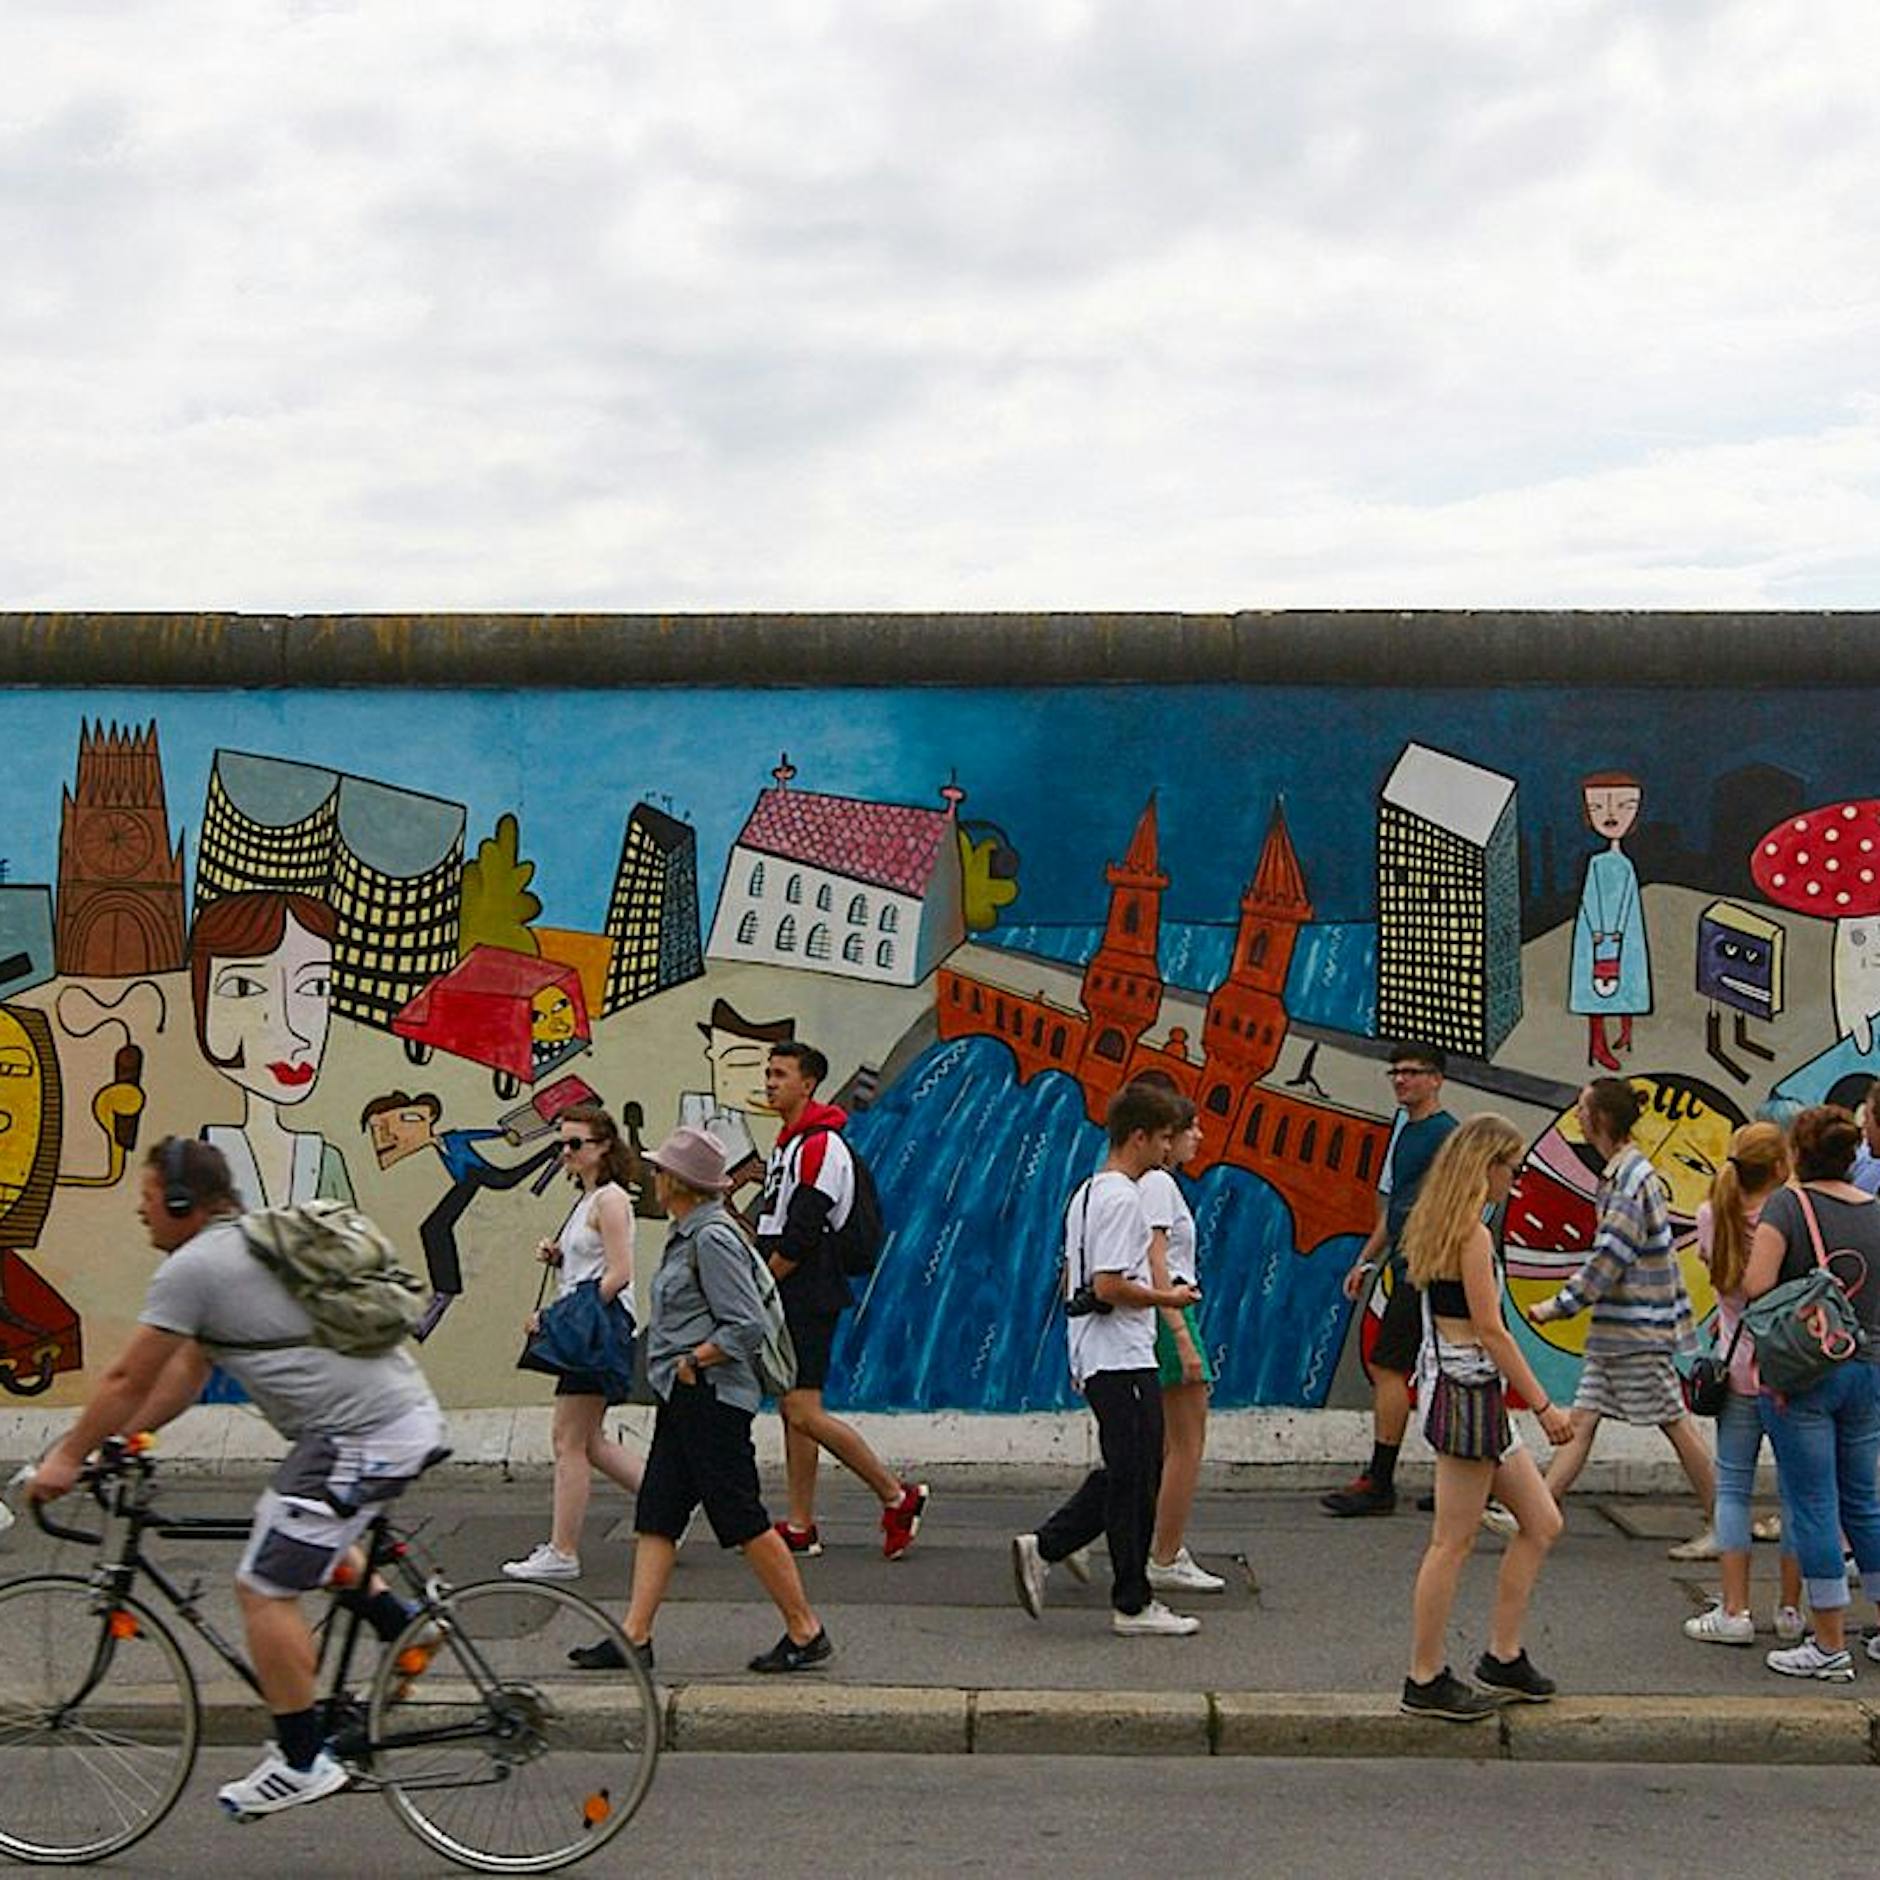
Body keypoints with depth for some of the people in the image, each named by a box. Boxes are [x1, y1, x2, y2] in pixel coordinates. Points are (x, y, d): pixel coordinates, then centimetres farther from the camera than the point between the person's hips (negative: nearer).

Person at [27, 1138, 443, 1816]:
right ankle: (401, 1626, 25)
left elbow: (127, 1379, -4)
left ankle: (303, 1763, 4)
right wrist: (120, 1438, 24)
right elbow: (188, 1370, 25)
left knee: (264, 1587, -3)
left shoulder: (193, 1267, -9)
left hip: (363, 1437, -10)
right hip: (408, 1412, 10)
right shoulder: (248, 1244, 21)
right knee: (302, 1535, 31)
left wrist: (68, 1457, 8)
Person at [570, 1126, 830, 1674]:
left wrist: (692, 1361, -15)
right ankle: (635, 1635, 11)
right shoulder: (687, 1234, 14)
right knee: (656, 1516, 8)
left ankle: (806, 1632, 6)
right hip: (682, 1401, 10)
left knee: (743, 1520, -4)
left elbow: (747, 1327, -22)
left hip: (711, 1398, -10)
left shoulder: (713, 1238, -17)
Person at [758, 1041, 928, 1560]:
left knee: (803, 1412, -12)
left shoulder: (820, 1145, -14)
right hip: (788, 1300, 10)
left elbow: (801, 1237, -20)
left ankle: (897, 1496, -2)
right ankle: (801, 1528, 14)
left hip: (808, 1298, -10)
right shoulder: (788, 1143, 18)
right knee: (792, 1412, 10)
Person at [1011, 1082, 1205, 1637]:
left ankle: (1043, 1549, 11)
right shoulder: (1121, 1197, -16)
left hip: (1096, 1358, 10)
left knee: (1123, 1477, 14)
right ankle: (1133, 1605, 4)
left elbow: (1071, 1281, 21)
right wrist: (1168, 1297, -9)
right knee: (1135, 1481, -3)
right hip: (1123, 1360, -10)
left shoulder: (1086, 1193, 16)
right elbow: (1109, 1286, -23)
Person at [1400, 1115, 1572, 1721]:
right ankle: (1425, 1682, 5)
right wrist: (1545, 1406, -15)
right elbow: (1490, 1330, -18)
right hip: (1468, 1391, -10)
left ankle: (1504, 1658, 19)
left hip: (1460, 1388, 10)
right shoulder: (1472, 1234, -15)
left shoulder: (1437, 1227, 14)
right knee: (1454, 1542, -3)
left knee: (1542, 1524, 14)